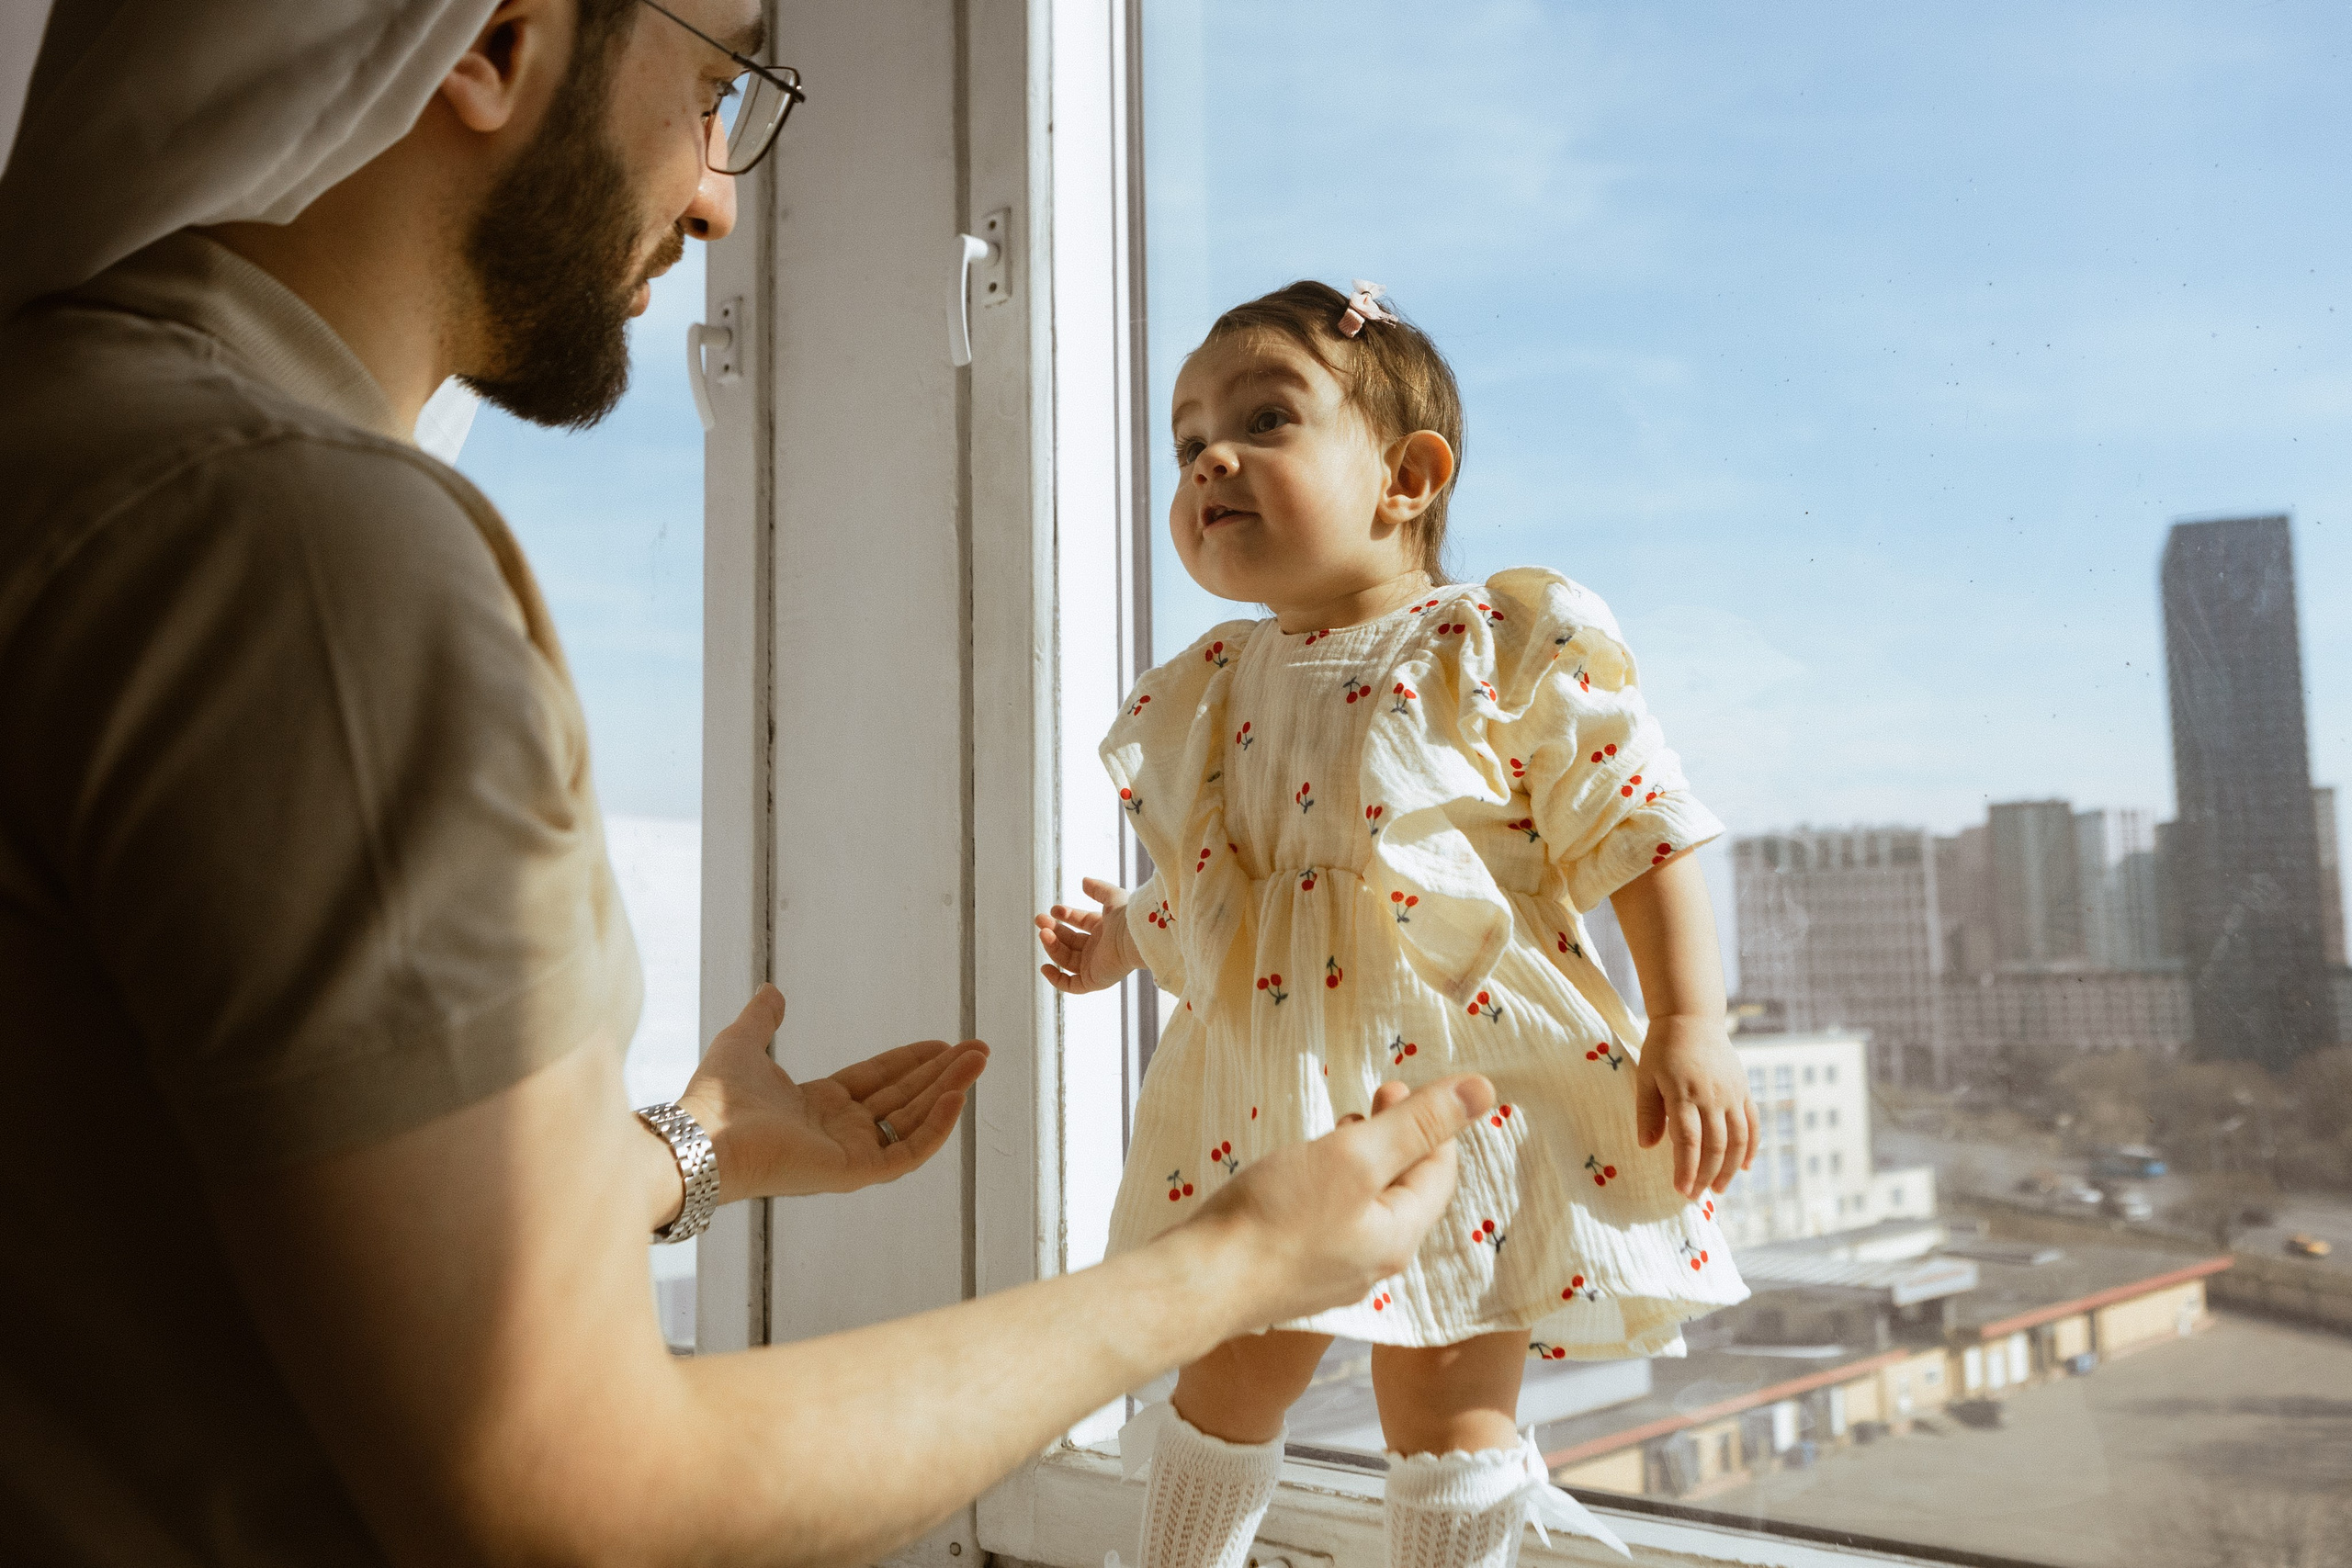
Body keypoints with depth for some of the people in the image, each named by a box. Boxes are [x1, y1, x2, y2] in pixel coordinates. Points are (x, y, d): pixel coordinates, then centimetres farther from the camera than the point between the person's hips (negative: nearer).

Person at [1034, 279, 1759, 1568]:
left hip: (1461, 1083, -4)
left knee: (1447, 1389, 7)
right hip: (1263, 1101, 4)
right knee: (1233, 1368, 15)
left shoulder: (1511, 650, -10)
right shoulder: (1203, 696, 5)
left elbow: (1643, 837, -8)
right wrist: (1117, 941, 5)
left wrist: (1690, 1028, -13)